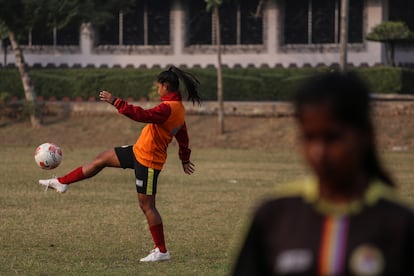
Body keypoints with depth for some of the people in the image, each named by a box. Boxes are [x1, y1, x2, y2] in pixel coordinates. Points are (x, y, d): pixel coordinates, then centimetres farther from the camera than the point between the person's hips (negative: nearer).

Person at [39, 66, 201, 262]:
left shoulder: (168, 108, -25)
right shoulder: (178, 107, 7)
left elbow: (143, 115, -38)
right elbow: (182, 136, 20)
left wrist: (116, 102, -35)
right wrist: (185, 159, 33)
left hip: (147, 160, -10)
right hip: (139, 151, 10)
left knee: (147, 206, -4)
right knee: (101, 159, 16)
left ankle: (161, 251, 2)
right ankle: (62, 183, 27)